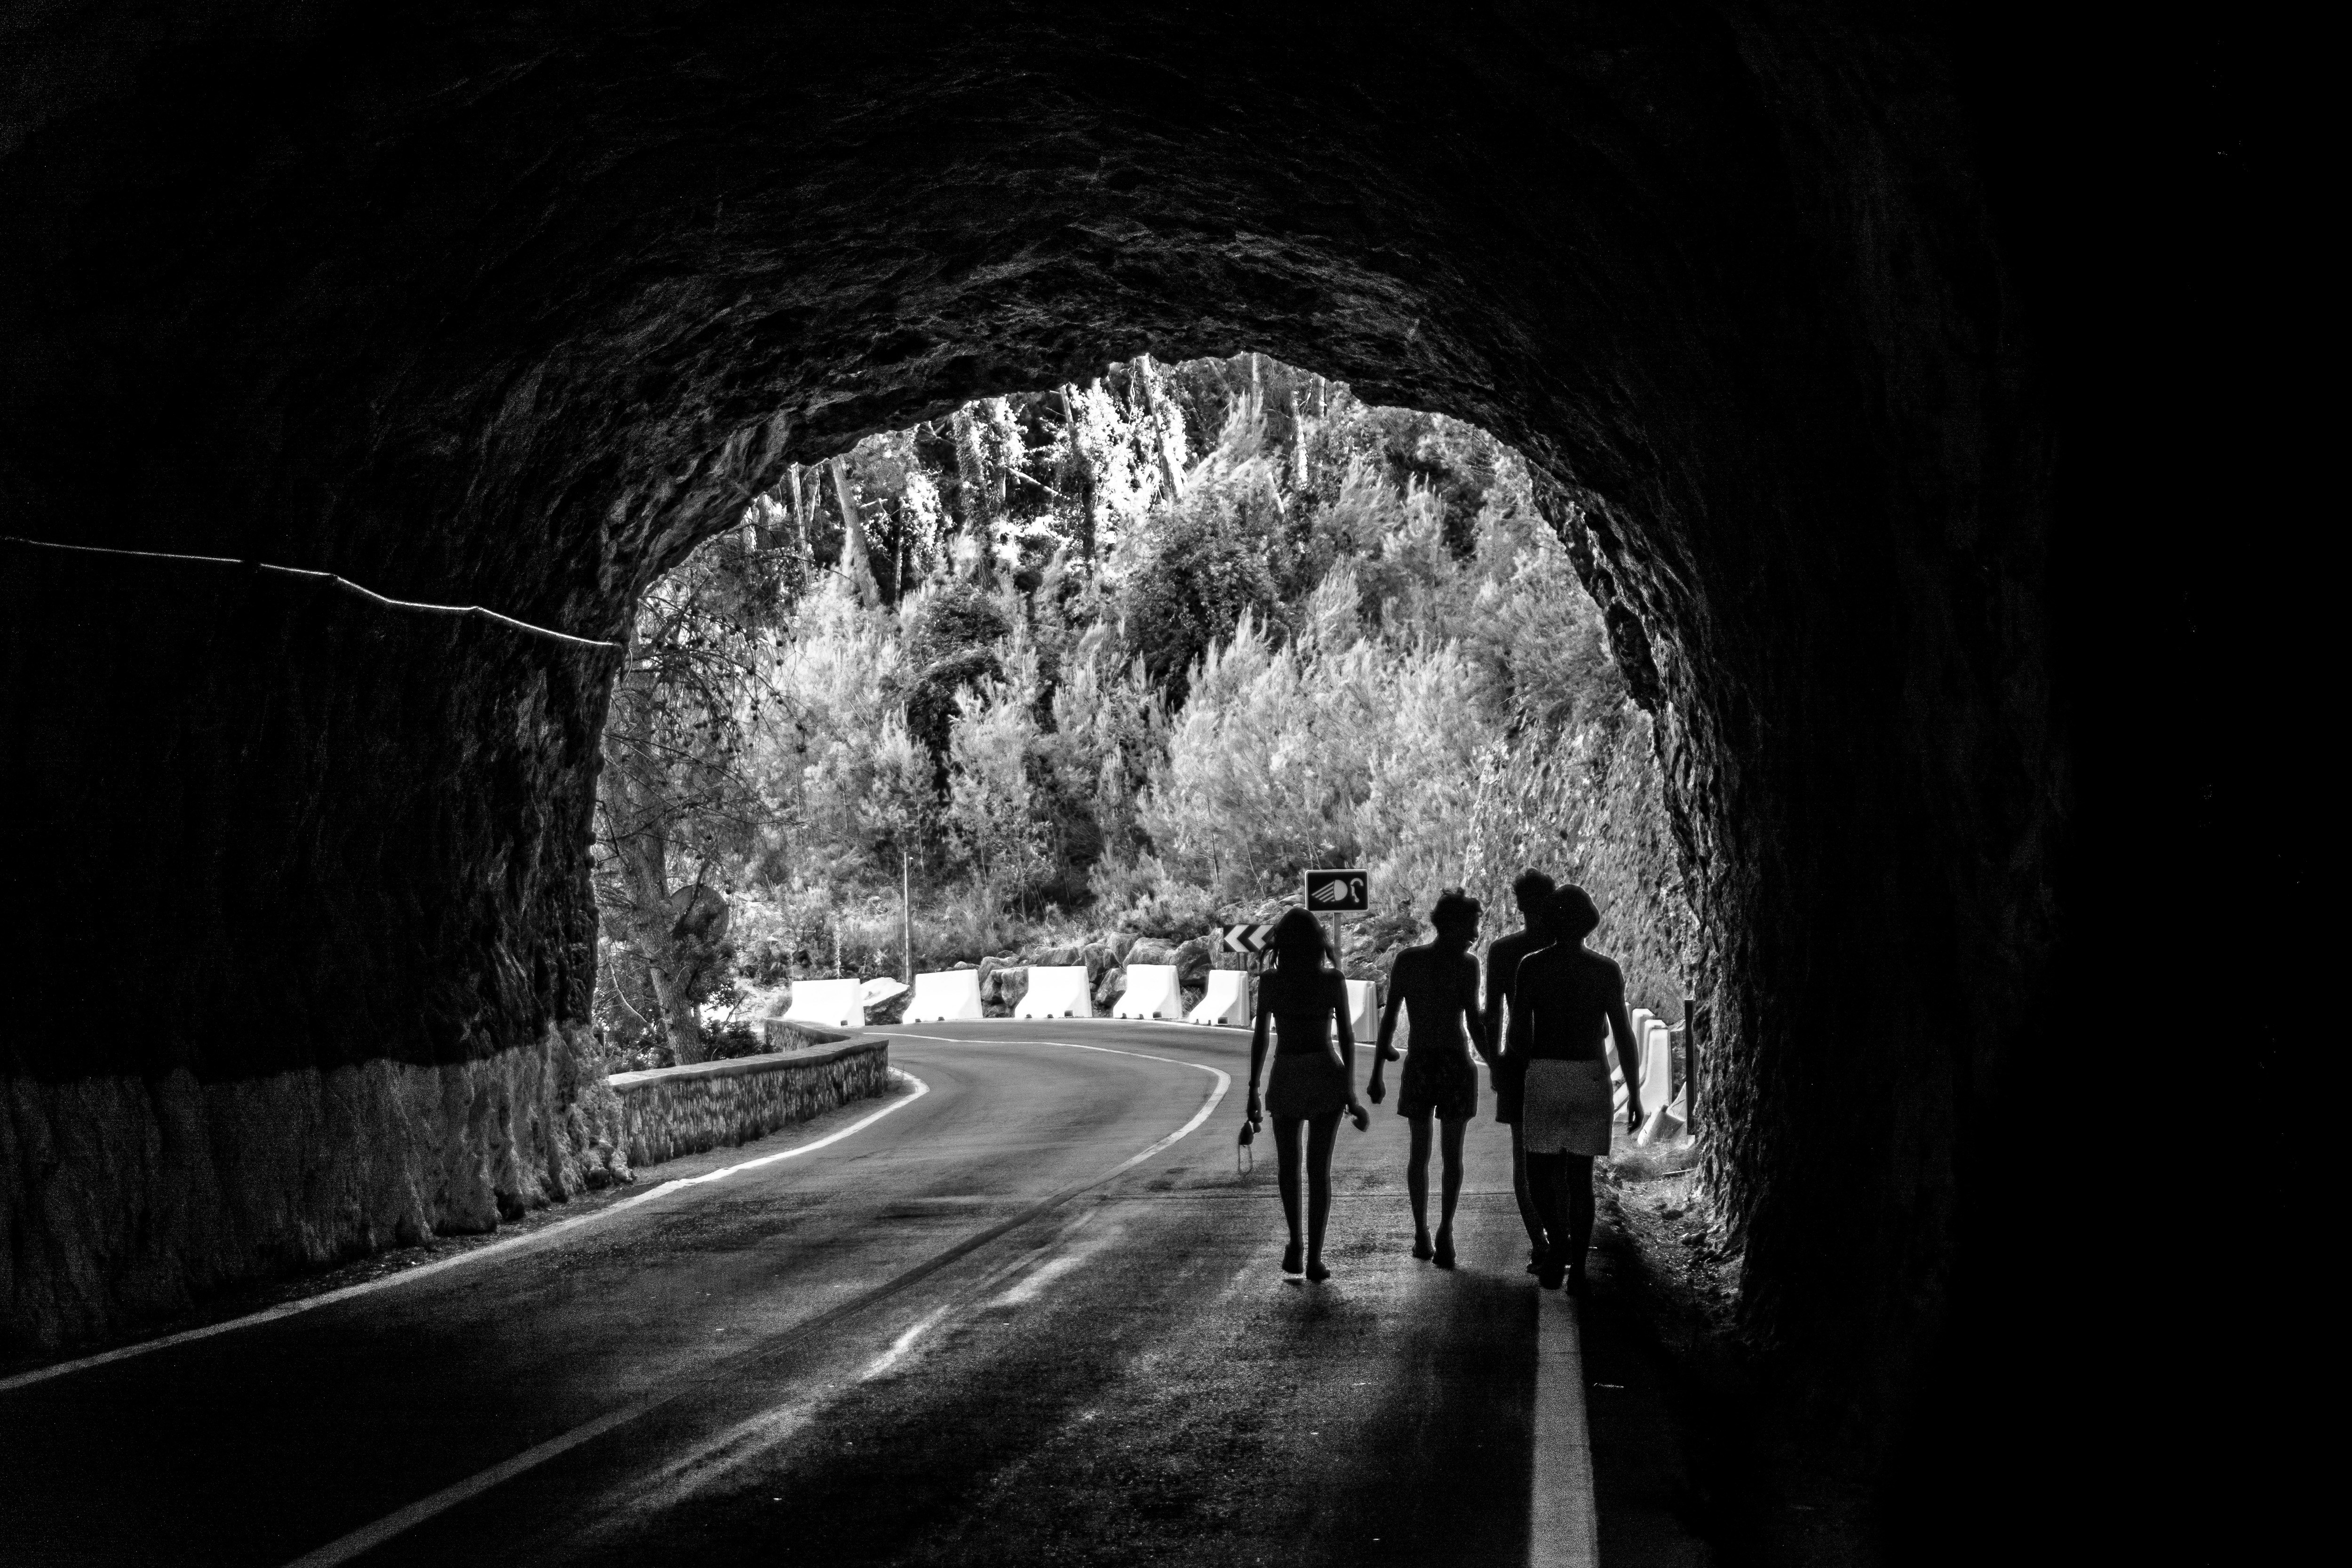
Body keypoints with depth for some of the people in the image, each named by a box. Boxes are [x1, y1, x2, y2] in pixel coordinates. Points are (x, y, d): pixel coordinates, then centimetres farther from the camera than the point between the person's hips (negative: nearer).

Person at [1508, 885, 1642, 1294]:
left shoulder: (1531, 967, -1)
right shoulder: (1607, 971, 1)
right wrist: (1634, 1094, 3)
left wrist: (1517, 1084, 11)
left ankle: (1558, 1240, -17)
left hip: (1544, 1076, -1)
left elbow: (1519, 1033, -3)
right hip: (1591, 1077, 2)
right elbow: (1623, 1035, -2)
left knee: (1540, 1171, 8)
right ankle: (1577, 1268, 6)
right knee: (1580, 1175, 9)